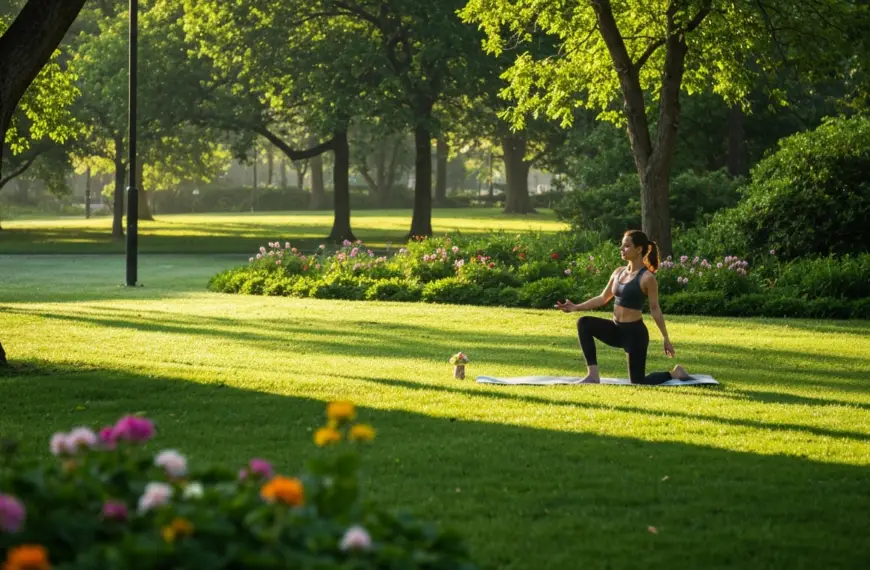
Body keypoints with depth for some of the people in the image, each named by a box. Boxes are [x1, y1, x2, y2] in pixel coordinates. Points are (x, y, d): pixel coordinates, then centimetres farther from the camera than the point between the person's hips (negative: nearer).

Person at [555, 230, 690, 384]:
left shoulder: (647, 278, -14)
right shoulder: (618, 272, 6)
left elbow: (655, 309, -11)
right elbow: (603, 298, 11)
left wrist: (666, 339, -10)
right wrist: (576, 307, 0)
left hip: (635, 332, -7)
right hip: (616, 330, 7)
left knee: (638, 383, -4)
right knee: (584, 323, -14)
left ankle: (675, 373, 25)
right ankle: (593, 376, -13)